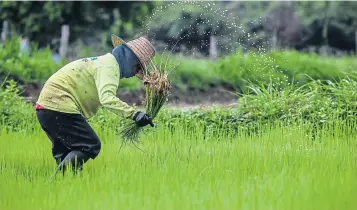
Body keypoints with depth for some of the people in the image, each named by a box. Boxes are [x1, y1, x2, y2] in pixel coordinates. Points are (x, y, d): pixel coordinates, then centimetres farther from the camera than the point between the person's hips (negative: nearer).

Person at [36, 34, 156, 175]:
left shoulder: (102, 62, 23)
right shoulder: (109, 65, -10)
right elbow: (107, 98, -27)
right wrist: (134, 114, -34)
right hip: (59, 106, -11)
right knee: (90, 146, -11)